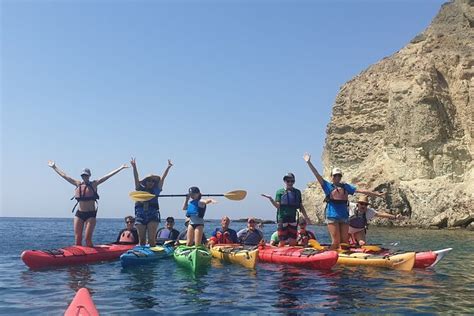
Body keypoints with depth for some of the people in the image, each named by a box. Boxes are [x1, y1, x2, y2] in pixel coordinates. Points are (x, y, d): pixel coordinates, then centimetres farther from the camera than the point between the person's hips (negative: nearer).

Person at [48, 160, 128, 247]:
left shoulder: (94, 184, 1)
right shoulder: (78, 184, 9)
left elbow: (108, 176, -5)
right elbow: (64, 175, 16)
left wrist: (120, 168, -9)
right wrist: (54, 167, 21)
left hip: (90, 214, -3)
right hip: (79, 214, 4)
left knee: (88, 239, -9)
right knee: (77, 239, 3)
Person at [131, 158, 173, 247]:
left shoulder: (156, 190, 10)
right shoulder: (140, 189, 12)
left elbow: (162, 178, 3)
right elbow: (136, 178, 3)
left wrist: (168, 167, -4)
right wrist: (134, 167, -9)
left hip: (153, 215, -1)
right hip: (140, 215, 1)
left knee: (152, 239, -7)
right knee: (141, 239, 4)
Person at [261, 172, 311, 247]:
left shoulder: (297, 192, 12)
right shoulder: (280, 192, 2)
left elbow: (301, 206, 16)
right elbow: (277, 206, -7)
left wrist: (306, 217, 11)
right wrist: (270, 199, -21)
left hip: (293, 219, 4)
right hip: (282, 219, -3)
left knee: (293, 242, 4)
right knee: (282, 242, -4)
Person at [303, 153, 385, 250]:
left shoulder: (346, 186, 13)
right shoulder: (328, 186, 3)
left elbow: (361, 191, 13)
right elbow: (317, 175, -5)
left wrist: (376, 194, 11)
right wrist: (309, 163, -13)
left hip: (344, 217, 4)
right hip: (332, 217, -4)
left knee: (345, 241, 5)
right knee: (336, 241, -8)